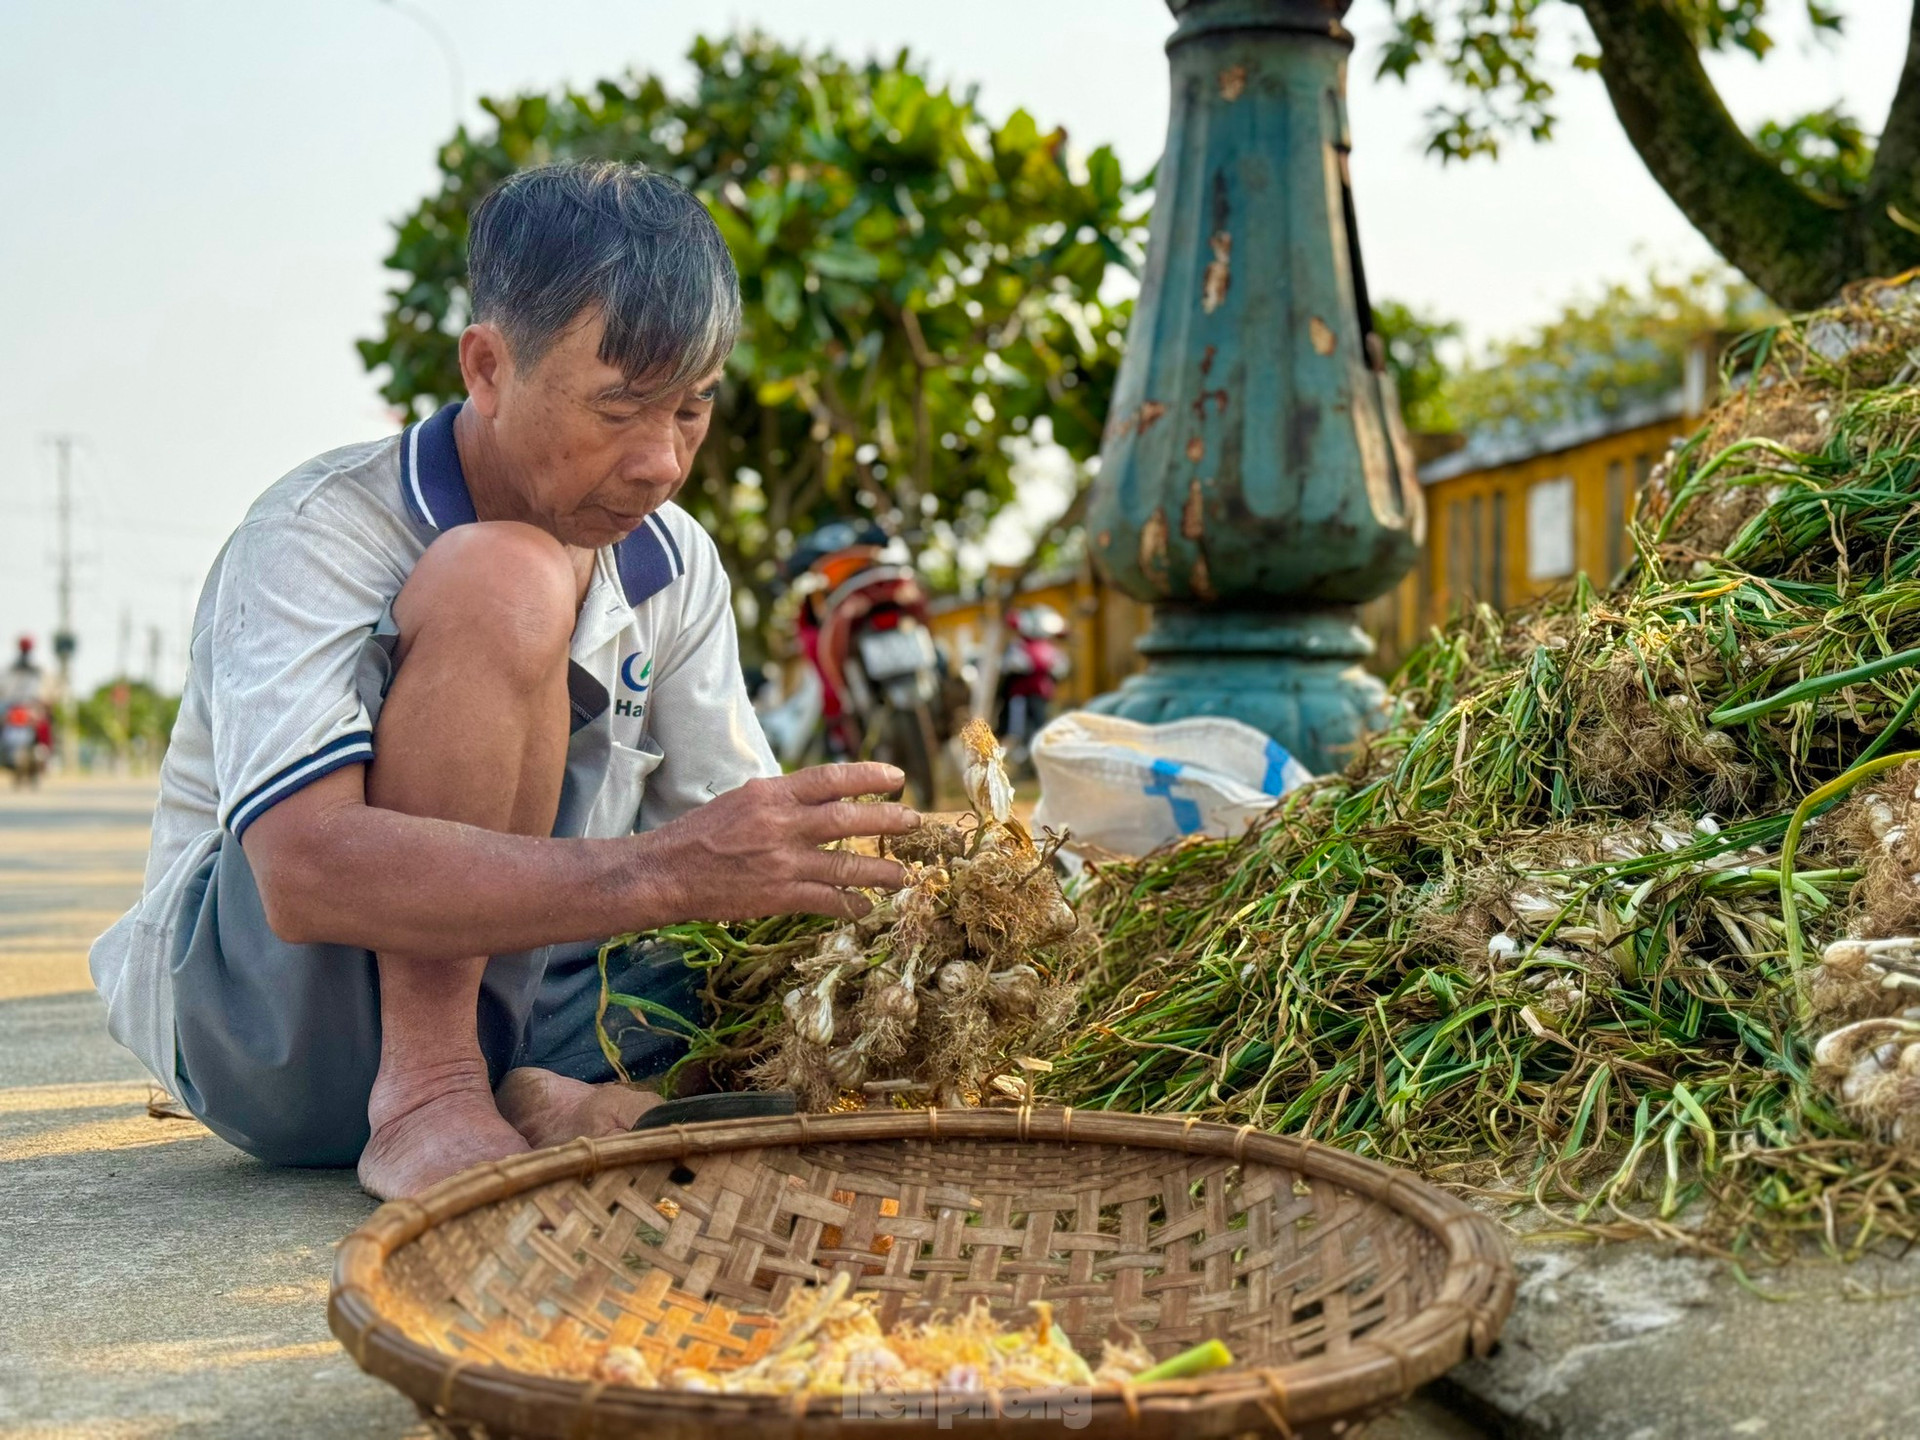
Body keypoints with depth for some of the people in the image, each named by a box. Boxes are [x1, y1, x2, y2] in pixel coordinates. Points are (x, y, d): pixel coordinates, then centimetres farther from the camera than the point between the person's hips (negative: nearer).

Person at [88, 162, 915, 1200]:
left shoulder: (676, 565, 1)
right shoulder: (320, 537, -19)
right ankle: (424, 1099, -25)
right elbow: (305, 872, -34)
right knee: (504, 580, -28)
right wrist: (663, 873, -42)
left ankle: (554, 1099, -15)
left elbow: (736, 836, 1)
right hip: (260, 998, -6)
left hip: (515, 995, 6)